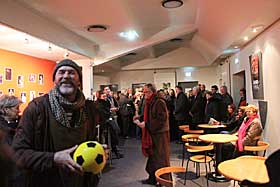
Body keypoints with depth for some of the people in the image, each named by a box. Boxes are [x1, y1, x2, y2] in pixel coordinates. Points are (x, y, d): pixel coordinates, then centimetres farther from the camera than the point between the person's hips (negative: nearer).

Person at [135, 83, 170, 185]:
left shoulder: (160, 103, -17)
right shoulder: (149, 103, 9)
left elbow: (161, 120, -23)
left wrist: (146, 124, -23)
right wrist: (140, 119, 4)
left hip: (160, 134, -8)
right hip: (151, 134, 9)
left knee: (160, 158, 2)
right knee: (152, 156, 16)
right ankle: (153, 178, 29)